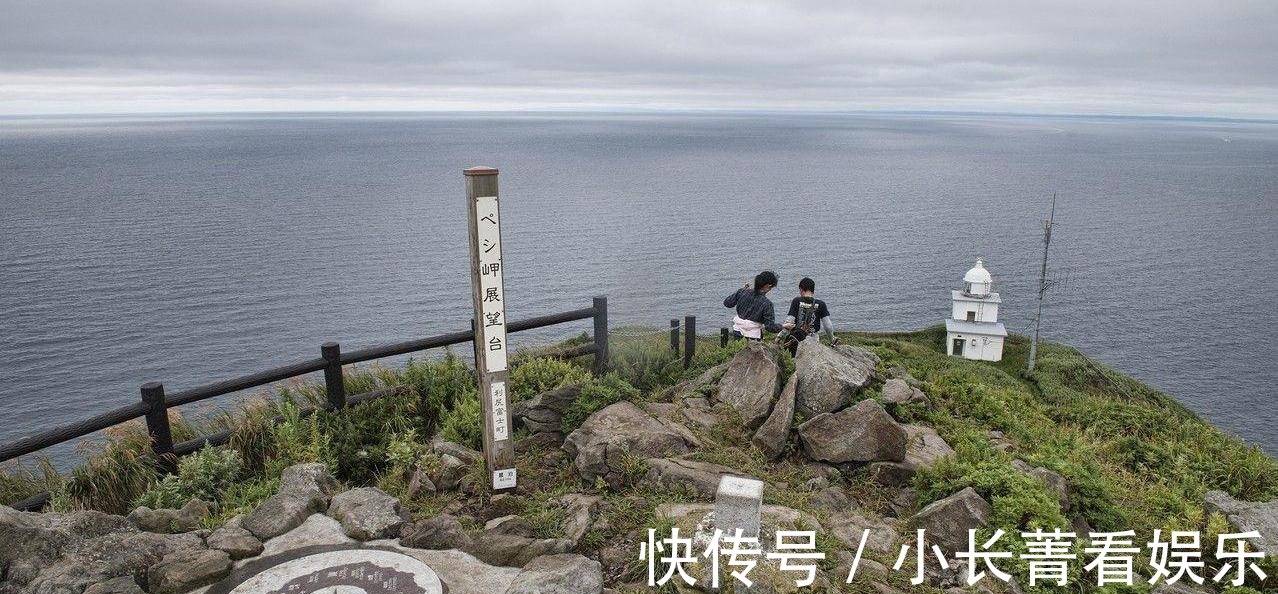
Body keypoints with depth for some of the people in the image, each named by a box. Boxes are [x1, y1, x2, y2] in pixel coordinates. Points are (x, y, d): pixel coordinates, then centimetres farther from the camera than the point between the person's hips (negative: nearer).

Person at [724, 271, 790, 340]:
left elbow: (727, 303, 8)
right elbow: (770, 326, -15)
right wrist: (783, 326, 2)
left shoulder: (742, 292, -6)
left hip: (737, 333, 5)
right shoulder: (766, 303, -16)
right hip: (753, 337, -5)